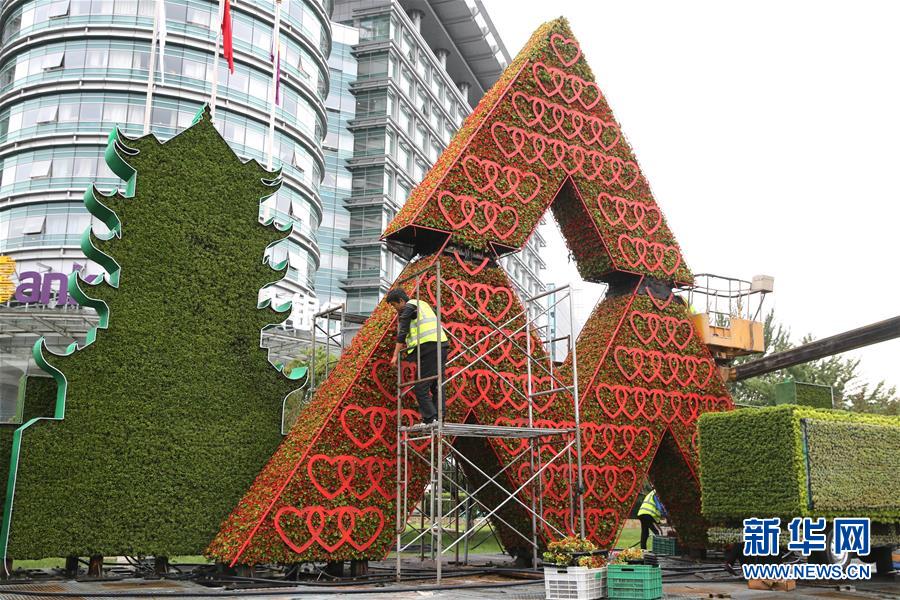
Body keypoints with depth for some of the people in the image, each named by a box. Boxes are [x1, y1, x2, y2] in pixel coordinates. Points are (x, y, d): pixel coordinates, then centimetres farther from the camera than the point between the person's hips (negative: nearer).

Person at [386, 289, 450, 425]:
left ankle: (430, 420, -10)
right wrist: (408, 347, 29)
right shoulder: (422, 304, 27)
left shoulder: (408, 308, 0)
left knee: (420, 387, -6)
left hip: (428, 347, -9)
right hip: (442, 344, 9)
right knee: (437, 386, 9)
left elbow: (402, 333, -6)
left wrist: (395, 355, -4)